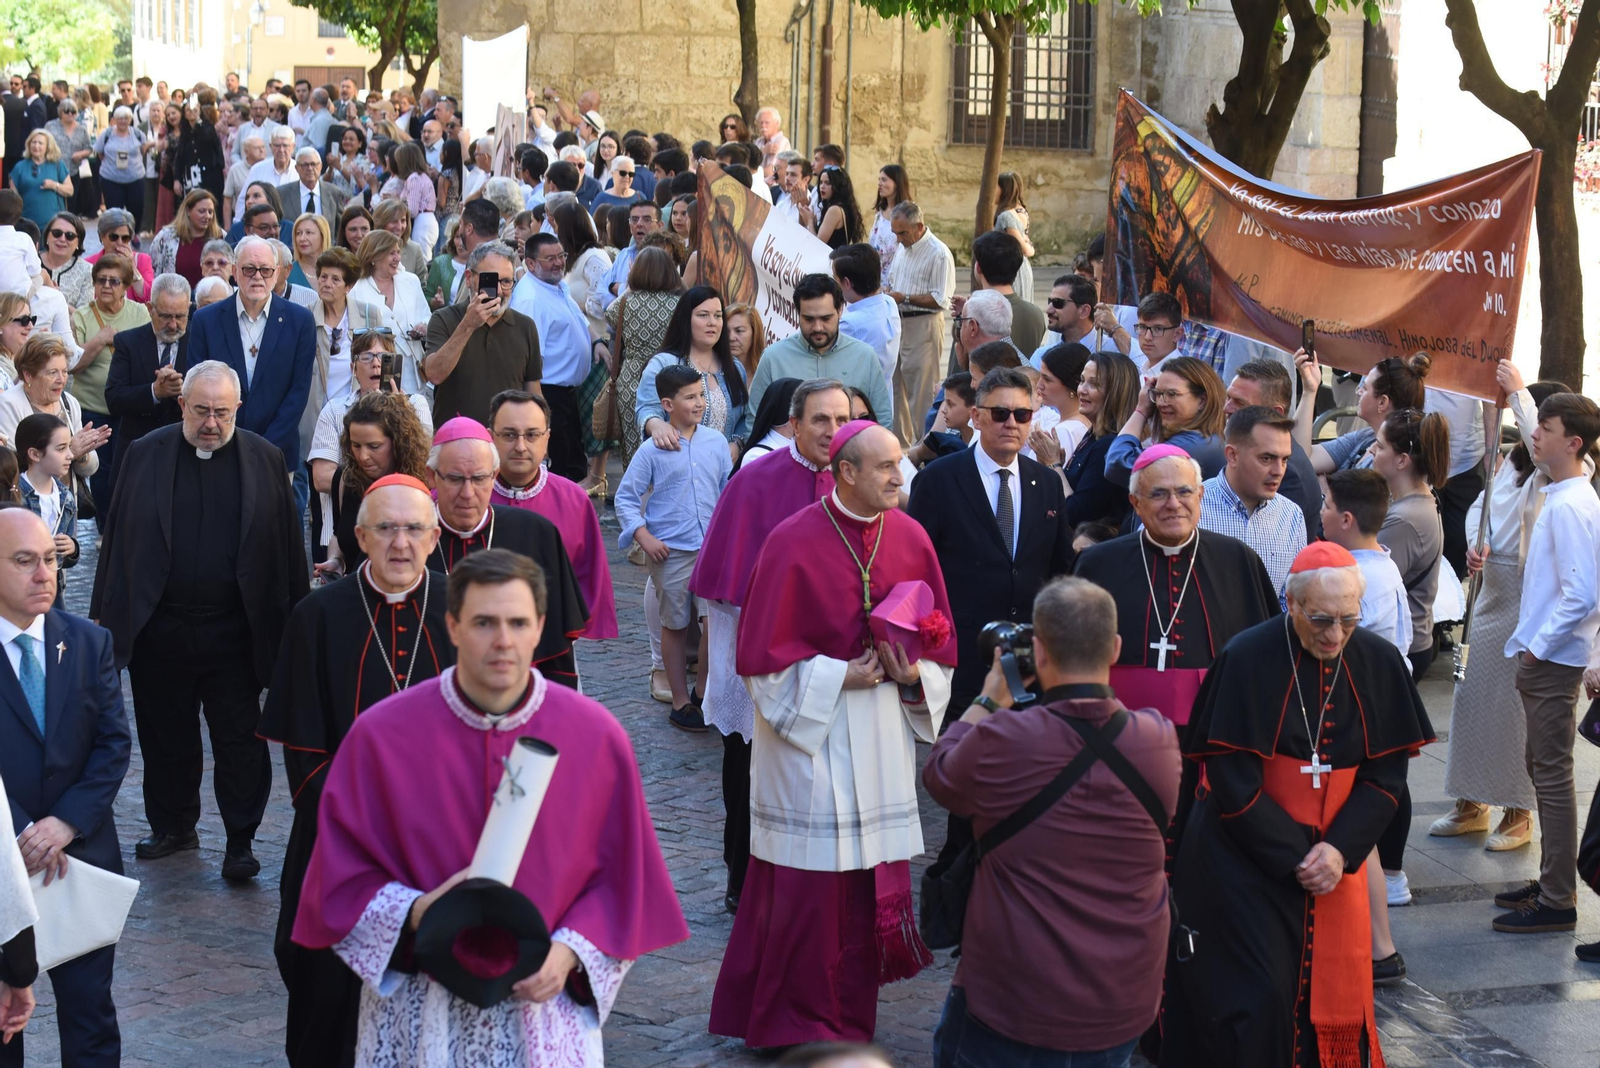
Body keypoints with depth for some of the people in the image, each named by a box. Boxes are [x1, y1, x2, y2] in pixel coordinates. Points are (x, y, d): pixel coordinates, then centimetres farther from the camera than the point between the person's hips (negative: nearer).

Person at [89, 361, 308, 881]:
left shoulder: (264, 460, 1)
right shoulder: (145, 454, 3)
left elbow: (287, 546, 2)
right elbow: (117, 538, 5)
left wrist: (292, 624, -1)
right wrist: (106, 615, 1)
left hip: (234, 634, -1)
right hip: (159, 630, 2)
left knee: (240, 740, 0)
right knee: (166, 737, 13)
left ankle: (240, 841, 8)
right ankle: (173, 826, 29)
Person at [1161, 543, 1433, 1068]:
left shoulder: (1378, 663, -4)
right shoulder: (1249, 659, -16)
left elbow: (1384, 775, 0)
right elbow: (1233, 782, -14)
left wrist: (1340, 850, -13)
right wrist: (1293, 857, -16)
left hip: (1337, 859, 4)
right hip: (1245, 860, -4)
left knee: (1330, 995, 7)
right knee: (1259, 1001, -6)